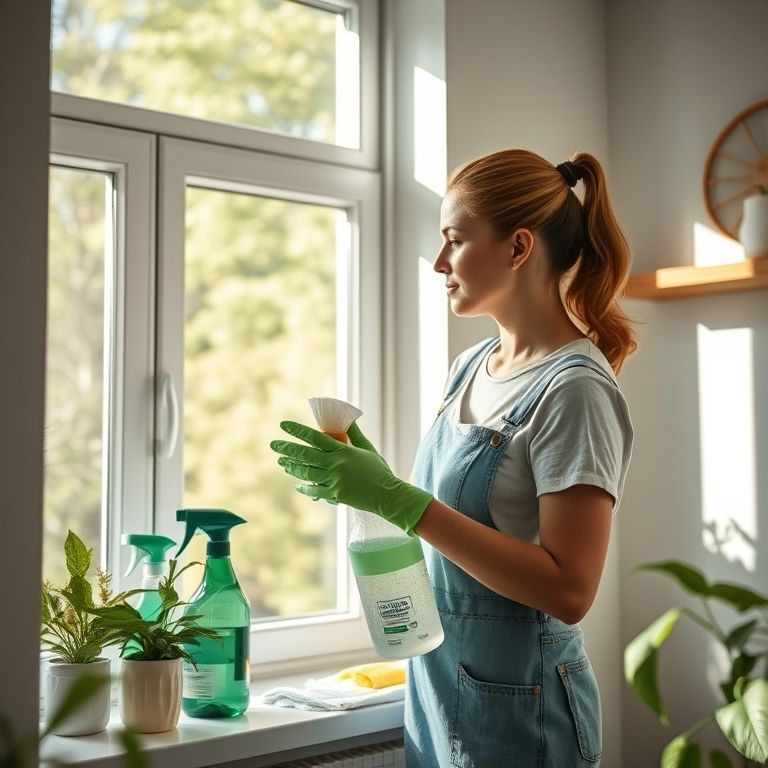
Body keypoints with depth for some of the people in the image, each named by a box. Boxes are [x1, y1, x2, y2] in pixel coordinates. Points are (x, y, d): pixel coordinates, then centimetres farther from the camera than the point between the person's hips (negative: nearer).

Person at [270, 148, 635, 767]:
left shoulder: (574, 389, -18)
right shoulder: (470, 368, 6)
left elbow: (568, 589, -25)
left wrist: (399, 500, -26)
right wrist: (369, 482, -6)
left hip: (516, 711, -7)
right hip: (436, 688, 7)